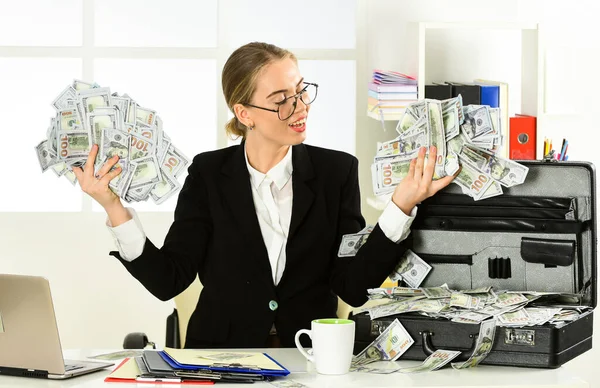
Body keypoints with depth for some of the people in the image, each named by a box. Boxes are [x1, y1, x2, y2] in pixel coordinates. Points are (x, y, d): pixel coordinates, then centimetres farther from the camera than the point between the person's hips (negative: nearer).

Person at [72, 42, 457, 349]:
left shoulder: (337, 171, 4)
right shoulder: (208, 175, 4)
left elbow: (353, 285, -2)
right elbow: (168, 279, -2)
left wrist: (401, 206, -12)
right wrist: (114, 208, -12)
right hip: (223, 354, -1)